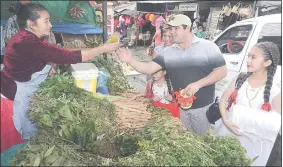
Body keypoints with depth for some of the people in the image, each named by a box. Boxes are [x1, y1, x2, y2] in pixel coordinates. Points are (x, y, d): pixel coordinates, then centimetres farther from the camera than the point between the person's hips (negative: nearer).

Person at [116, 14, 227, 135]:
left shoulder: (207, 46, -9)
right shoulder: (167, 52, 1)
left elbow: (222, 71, -10)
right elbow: (148, 69, -6)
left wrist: (198, 84, -20)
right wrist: (131, 60, -22)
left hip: (203, 107, -3)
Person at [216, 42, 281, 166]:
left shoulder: (275, 90, -12)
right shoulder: (239, 79, -5)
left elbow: (275, 124, -7)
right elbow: (223, 100, -1)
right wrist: (225, 121, -15)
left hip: (253, 142, -2)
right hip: (229, 132, 3)